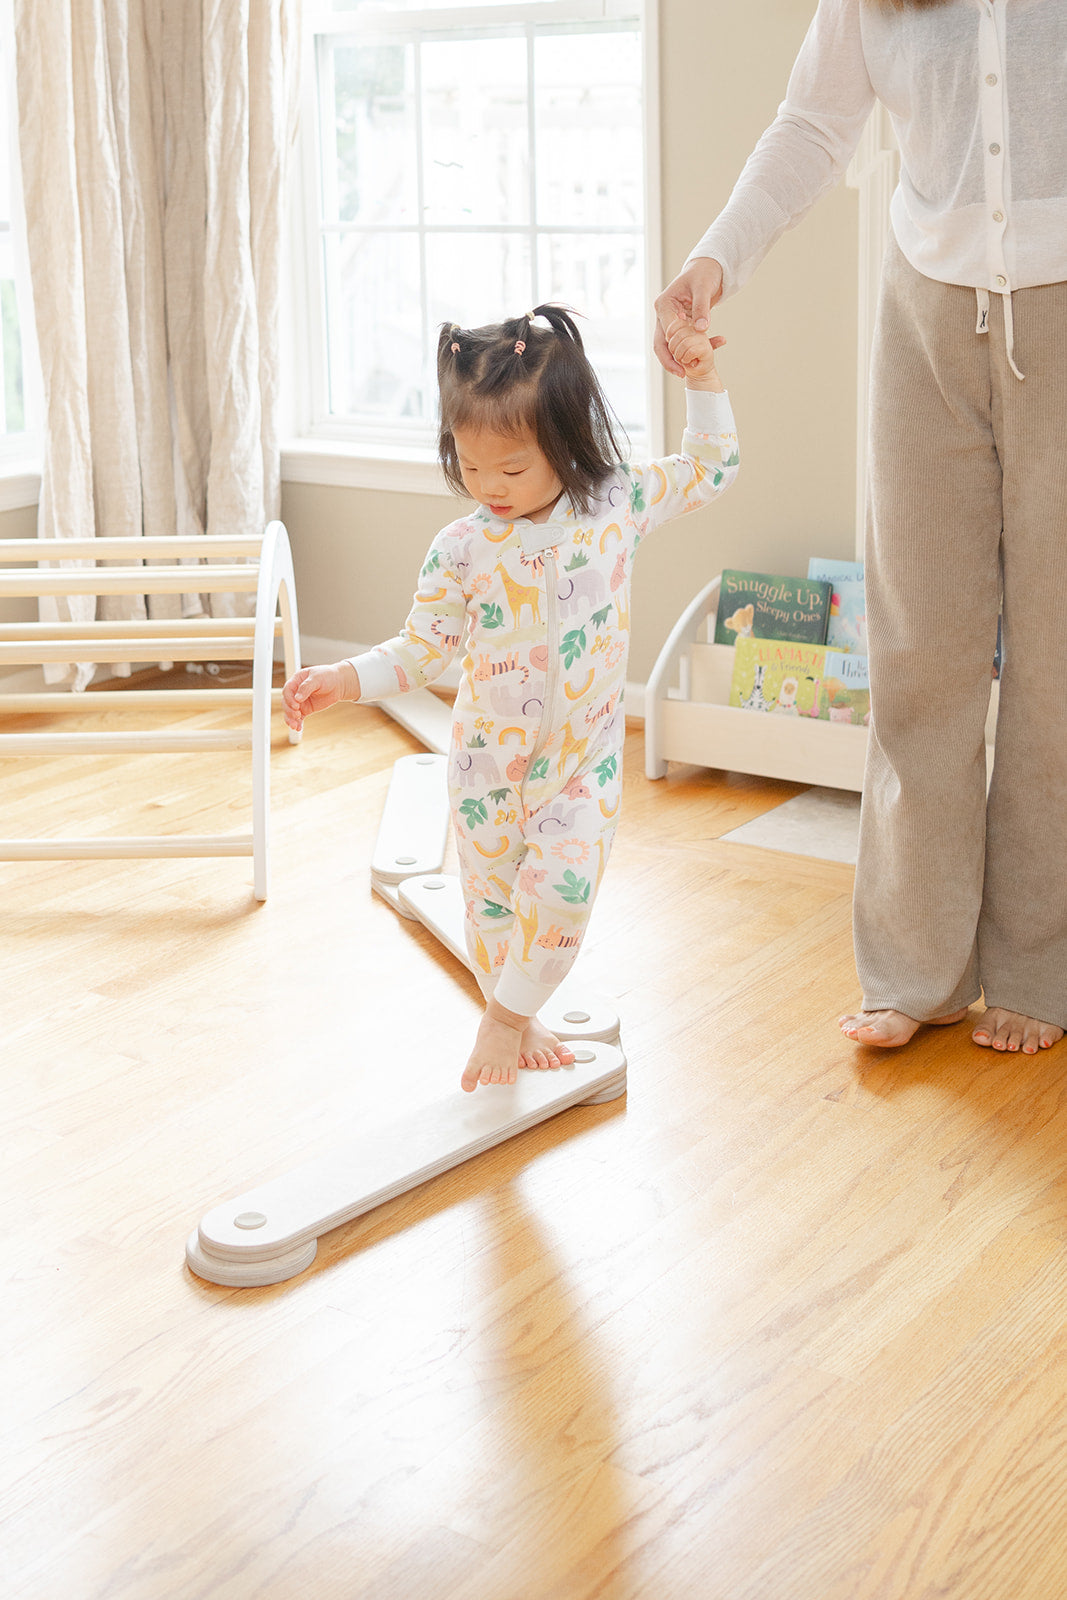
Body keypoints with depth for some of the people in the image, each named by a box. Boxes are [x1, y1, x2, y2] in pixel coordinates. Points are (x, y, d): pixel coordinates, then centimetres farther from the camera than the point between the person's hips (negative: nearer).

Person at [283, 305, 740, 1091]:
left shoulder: (619, 502, -9)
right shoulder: (463, 547, -12)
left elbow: (712, 466, 4)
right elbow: (423, 648, -4)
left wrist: (701, 377, -6)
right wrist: (343, 680, -16)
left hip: (585, 754, 0)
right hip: (492, 755, 1)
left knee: (564, 885, -15)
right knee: (493, 898, 11)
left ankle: (506, 1018, 7)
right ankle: (520, 1024, 33)